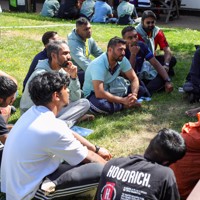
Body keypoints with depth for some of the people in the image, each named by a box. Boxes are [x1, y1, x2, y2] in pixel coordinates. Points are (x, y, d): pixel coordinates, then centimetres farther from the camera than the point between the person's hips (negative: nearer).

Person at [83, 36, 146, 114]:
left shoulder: (122, 60, -12)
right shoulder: (98, 65, -32)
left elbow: (134, 78, -5)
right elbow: (99, 93, -38)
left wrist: (134, 95, -26)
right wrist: (123, 100, -35)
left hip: (110, 89, 6)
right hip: (93, 93, -6)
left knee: (139, 90, -8)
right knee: (101, 105, -40)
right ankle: (123, 105, -13)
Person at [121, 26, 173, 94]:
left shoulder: (141, 45, -8)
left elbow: (156, 64, -7)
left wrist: (167, 81, -19)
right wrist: (133, 54, -36)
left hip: (140, 78, 5)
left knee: (162, 77, -12)